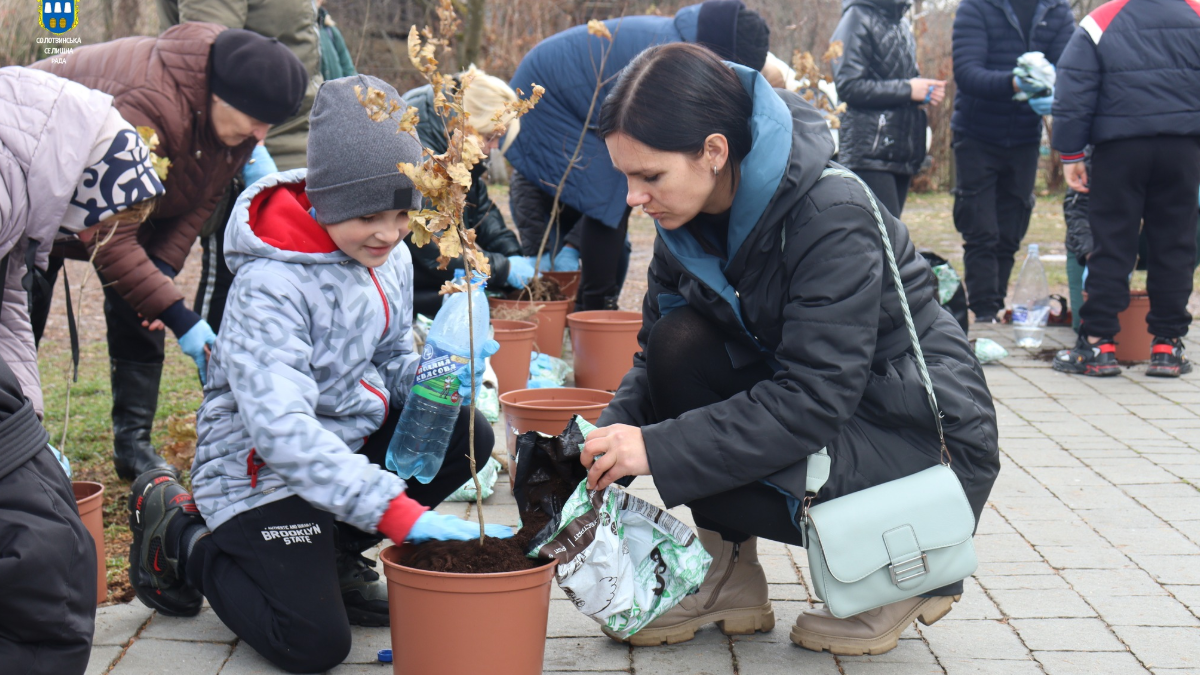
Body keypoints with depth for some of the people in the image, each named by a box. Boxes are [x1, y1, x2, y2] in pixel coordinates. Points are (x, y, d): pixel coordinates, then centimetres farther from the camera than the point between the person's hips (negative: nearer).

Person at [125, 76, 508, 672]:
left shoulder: (391, 260, -2)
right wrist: (401, 514, -44)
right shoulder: (269, 285, -27)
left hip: (350, 434, 8)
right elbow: (281, 429, -37)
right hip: (263, 469, -7)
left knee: (469, 435, -14)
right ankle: (179, 531, 8)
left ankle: (337, 553, 6)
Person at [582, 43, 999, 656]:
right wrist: (611, 435, -17)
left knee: (707, 467, -27)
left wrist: (659, 449, -32)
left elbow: (813, 402, -31)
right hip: (812, 407, 7)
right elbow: (656, 356, 2)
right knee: (679, 342, -18)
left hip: (923, 440, -7)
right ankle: (732, 585, -3)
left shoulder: (833, 216, -27)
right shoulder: (690, 218, -4)